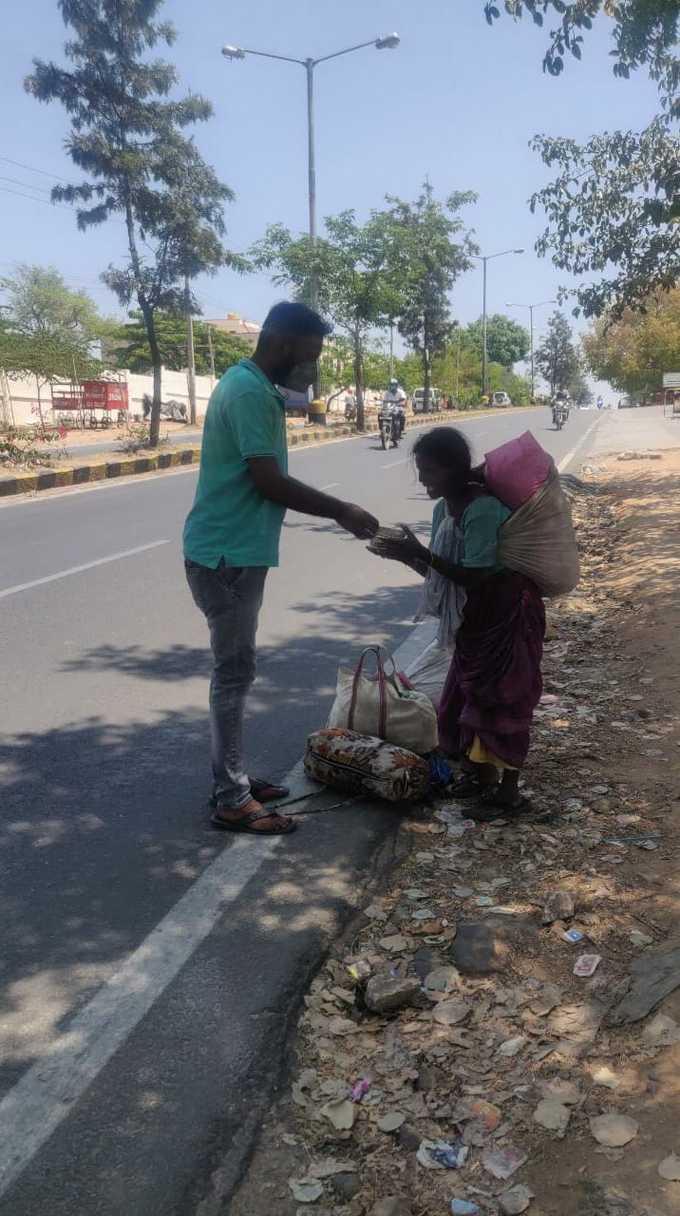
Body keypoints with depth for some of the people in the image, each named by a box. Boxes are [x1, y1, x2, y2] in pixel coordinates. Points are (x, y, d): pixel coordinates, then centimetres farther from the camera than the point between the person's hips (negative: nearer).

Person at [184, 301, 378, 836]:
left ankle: (231, 779, 26)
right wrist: (341, 510, -13)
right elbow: (270, 483, -22)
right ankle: (232, 801, 6)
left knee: (236, 669, 15)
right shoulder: (248, 392, -18)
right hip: (227, 555, -10)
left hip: (236, 552, 10)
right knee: (235, 672, -4)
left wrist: (336, 511, 14)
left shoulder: (255, 388, 15)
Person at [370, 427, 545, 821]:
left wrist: (420, 552, -27)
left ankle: (510, 791, 8)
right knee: (468, 693, 14)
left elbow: (472, 577, -26)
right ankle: (480, 772, 29)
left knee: (504, 697, -3)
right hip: (478, 612, 9)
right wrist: (406, 555, -9)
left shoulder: (483, 509, -26)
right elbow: (441, 572, 6)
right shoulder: (444, 507, 1)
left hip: (510, 609, -9)